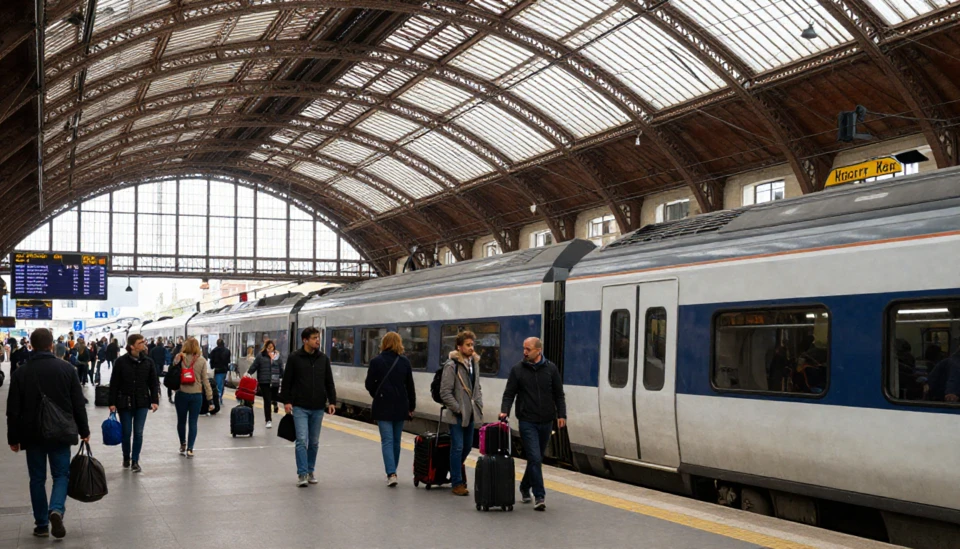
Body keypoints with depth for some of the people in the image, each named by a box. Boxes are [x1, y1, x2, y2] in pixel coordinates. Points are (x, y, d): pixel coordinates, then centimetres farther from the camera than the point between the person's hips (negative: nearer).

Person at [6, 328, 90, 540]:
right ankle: (56, 509, -18)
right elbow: (78, 404, -1)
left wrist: (13, 438, 9)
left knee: (37, 478, 11)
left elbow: (13, 410, 0)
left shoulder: (20, 373, -3)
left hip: (33, 434, 0)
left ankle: (42, 524, 10)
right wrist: (84, 431, 9)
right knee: (61, 474, 8)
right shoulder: (67, 369, -3)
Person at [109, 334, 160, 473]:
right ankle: (126, 457, 29)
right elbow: (114, 383, -4)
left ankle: (135, 461, 12)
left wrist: (155, 400, -5)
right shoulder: (121, 361, -8)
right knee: (126, 432, 7)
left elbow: (154, 383, 3)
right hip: (125, 402, -1)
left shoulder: (148, 362, -1)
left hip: (142, 403, 1)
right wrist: (112, 403, -6)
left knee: (138, 433, 1)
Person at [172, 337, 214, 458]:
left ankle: (183, 445, 31)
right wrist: (210, 398, 0)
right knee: (193, 422, 6)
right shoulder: (202, 361, -5)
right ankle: (190, 448, 2)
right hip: (196, 395, 0)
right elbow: (205, 380, -3)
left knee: (181, 421, 17)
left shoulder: (179, 358, -6)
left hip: (181, 394, 0)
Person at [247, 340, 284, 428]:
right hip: (264, 382, -2)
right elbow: (254, 366, 0)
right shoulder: (261, 356, 1)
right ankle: (268, 420, 2)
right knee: (267, 400, -3)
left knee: (274, 398, 12)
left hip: (275, 382, 2)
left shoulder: (277, 356, 8)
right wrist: (248, 373, -12)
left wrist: (284, 378, 10)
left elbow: (281, 369, 11)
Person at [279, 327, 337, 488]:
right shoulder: (294, 358, -4)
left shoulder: (323, 358, 6)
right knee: (302, 440, -9)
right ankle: (302, 474, -6)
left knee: (314, 442, 11)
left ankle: (310, 471, 22)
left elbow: (329, 382, 10)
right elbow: (286, 381, -1)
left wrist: (332, 401, 3)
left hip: (318, 408, 4)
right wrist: (286, 401, -7)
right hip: (300, 407, -4)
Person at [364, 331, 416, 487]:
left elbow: (369, 384, -4)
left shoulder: (376, 361, -7)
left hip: (382, 406, -2)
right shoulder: (405, 362, -1)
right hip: (400, 406, 2)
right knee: (396, 440, 15)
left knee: (387, 440, -3)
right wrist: (411, 407, 13)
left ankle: (391, 473, -16)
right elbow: (410, 386, 3)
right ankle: (392, 471, 25)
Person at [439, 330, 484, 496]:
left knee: (468, 446, 14)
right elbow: (445, 393, -15)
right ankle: (457, 483, 2)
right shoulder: (451, 365, -14)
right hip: (457, 414, -7)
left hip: (470, 414, 7)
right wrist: (458, 409, -15)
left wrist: (479, 405, 9)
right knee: (458, 447, -5)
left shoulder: (474, 363, 10)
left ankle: (458, 467, 39)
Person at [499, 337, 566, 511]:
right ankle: (540, 497, -11)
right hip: (527, 422, -3)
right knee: (535, 458, -12)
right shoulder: (518, 370, 0)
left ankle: (525, 488, 34)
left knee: (537, 458, 14)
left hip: (546, 422, 3)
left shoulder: (551, 369, 3)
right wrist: (504, 411, -16)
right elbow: (509, 394, 0)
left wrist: (561, 415, -2)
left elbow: (559, 395, 6)